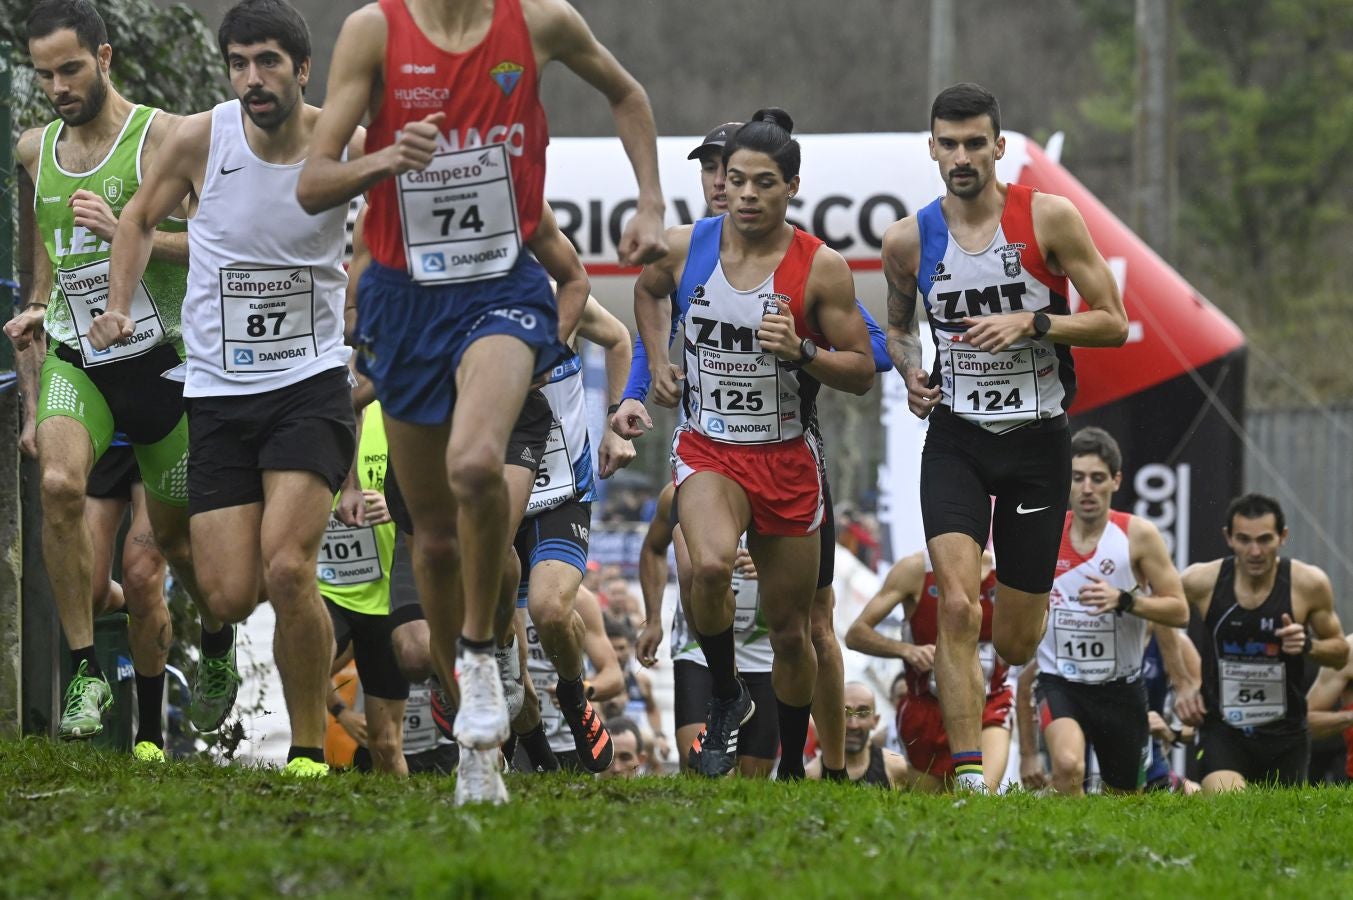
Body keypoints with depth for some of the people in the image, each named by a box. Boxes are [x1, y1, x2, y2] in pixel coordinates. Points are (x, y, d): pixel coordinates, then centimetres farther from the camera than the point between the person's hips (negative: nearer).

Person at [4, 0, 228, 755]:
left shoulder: (162, 138, -10)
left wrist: (128, 233, -25)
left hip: (161, 361, -3)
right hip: (74, 359, 3)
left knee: (175, 533, 10)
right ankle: (87, 673, -20)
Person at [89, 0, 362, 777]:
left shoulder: (347, 148, -8)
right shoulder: (199, 141, -6)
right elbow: (143, 218, 14)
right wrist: (120, 304, 1)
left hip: (312, 385, -2)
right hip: (218, 391, 2)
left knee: (286, 571, -21)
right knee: (230, 597, -5)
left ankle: (310, 747, -5)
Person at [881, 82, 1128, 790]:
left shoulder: (1049, 219, -7)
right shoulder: (909, 240, 1)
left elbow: (1113, 324, -4)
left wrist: (1031, 321, -19)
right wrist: (910, 372, -1)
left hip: (1037, 440, -1)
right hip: (955, 438, 1)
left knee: (1015, 643, 7)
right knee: (956, 610, -21)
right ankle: (969, 778, -19)